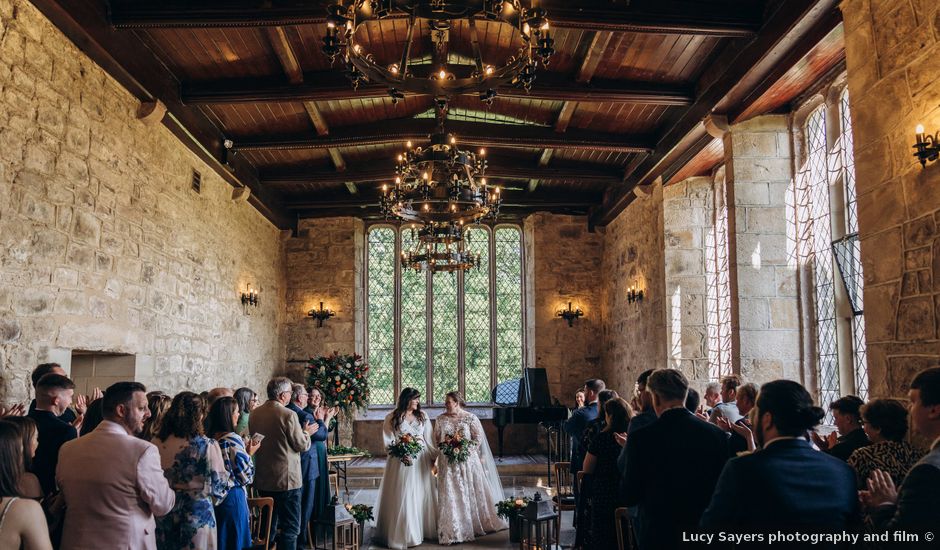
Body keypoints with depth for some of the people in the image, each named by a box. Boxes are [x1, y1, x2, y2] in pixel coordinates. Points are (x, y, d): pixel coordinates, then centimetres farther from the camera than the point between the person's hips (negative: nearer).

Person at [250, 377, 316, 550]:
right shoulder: (288, 414, -18)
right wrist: (306, 432, 9)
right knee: (290, 528, 2)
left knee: (267, 525, 20)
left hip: (262, 480, 7)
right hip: (286, 479, -7)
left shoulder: (254, 414, 2)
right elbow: (302, 445, -11)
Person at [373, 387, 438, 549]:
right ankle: (403, 534, 8)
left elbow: (429, 439, 9)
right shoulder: (392, 418, -2)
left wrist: (435, 456, 3)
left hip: (422, 461, 3)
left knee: (423, 495, 7)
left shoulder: (423, 416, 8)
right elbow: (388, 441, -4)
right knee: (403, 497, -2)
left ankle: (424, 529, 18)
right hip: (401, 461, -3)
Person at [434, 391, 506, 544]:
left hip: (468, 460, -1)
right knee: (450, 495, -2)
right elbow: (436, 439, 9)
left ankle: (477, 524, 23)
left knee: (472, 491, 7)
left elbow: (479, 437, -3)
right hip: (448, 463, 2)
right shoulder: (441, 419, 4)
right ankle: (453, 529, 5)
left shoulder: (470, 418, -4)